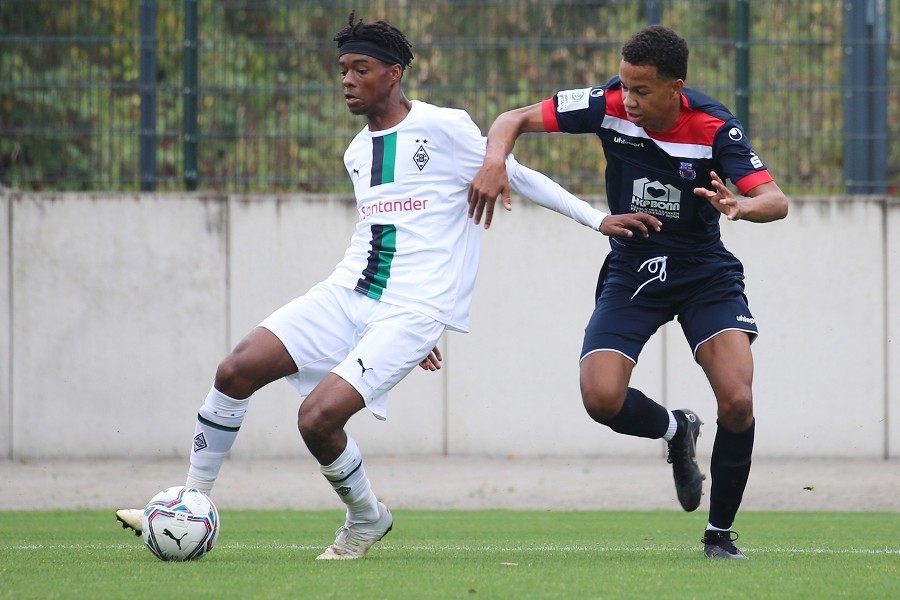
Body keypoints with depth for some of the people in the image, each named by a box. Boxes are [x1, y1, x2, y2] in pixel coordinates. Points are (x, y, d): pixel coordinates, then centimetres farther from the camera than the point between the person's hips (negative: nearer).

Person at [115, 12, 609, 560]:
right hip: (348, 291, 7)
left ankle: (367, 519, 7)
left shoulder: (444, 128, -7)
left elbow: (517, 176, 2)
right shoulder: (358, 152, 17)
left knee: (318, 418, -21)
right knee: (236, 371, -8)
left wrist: (599, 218, 0)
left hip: (413, 311, -7)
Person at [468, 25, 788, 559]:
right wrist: (495, 161, -32)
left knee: (737, 400, -19)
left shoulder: (715, 127, -20)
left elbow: (775, 201, -25)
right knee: (602, 398, -18)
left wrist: (739, 206, -49)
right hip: (632, 270, 2)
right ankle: (675, 431, 18)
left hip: (706, 274, -2)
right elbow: (515, 120, -9)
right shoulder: (608, 106, -16)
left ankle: (721, 532, 3)